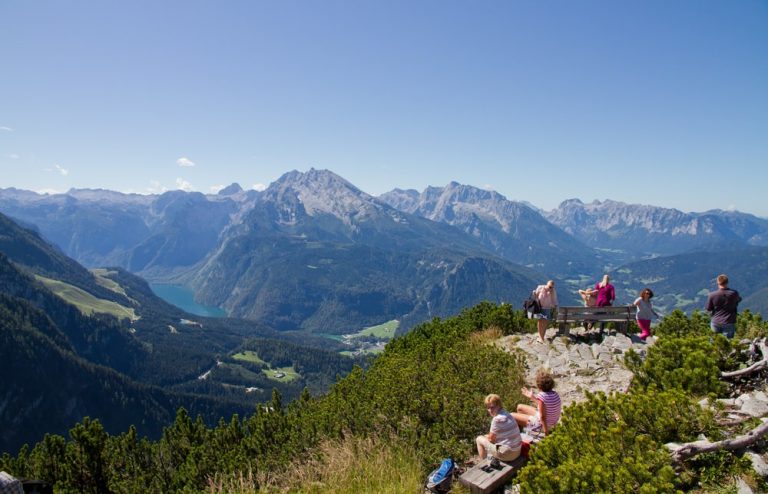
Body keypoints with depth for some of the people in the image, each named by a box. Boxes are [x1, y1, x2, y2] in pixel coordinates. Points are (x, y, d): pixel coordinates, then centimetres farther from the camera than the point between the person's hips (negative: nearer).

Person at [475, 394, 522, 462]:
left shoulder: (497, 419, -22)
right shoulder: (507, 414, 4)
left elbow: (491, 439, -10)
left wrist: (485, 437, 9)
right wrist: (488, 436, 10)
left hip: (506, 455, -8)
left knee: (479, 439, 9)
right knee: (486, 437, 27)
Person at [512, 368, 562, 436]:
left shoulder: (542, 396, -31)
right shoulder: (555, 394, -5)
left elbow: (542, 417, -27)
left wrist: (546, 433, -18)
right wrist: (532, 397, 16)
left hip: (542, 425, -9)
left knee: (512, 416, 1)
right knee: (520, 407, 22)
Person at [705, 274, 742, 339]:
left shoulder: (712, 295, -14)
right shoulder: (734, 293, -11)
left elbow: (708, 310, -3)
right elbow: (739, 299, 14)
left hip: (716, 323, 0)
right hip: (729, 323, 0)